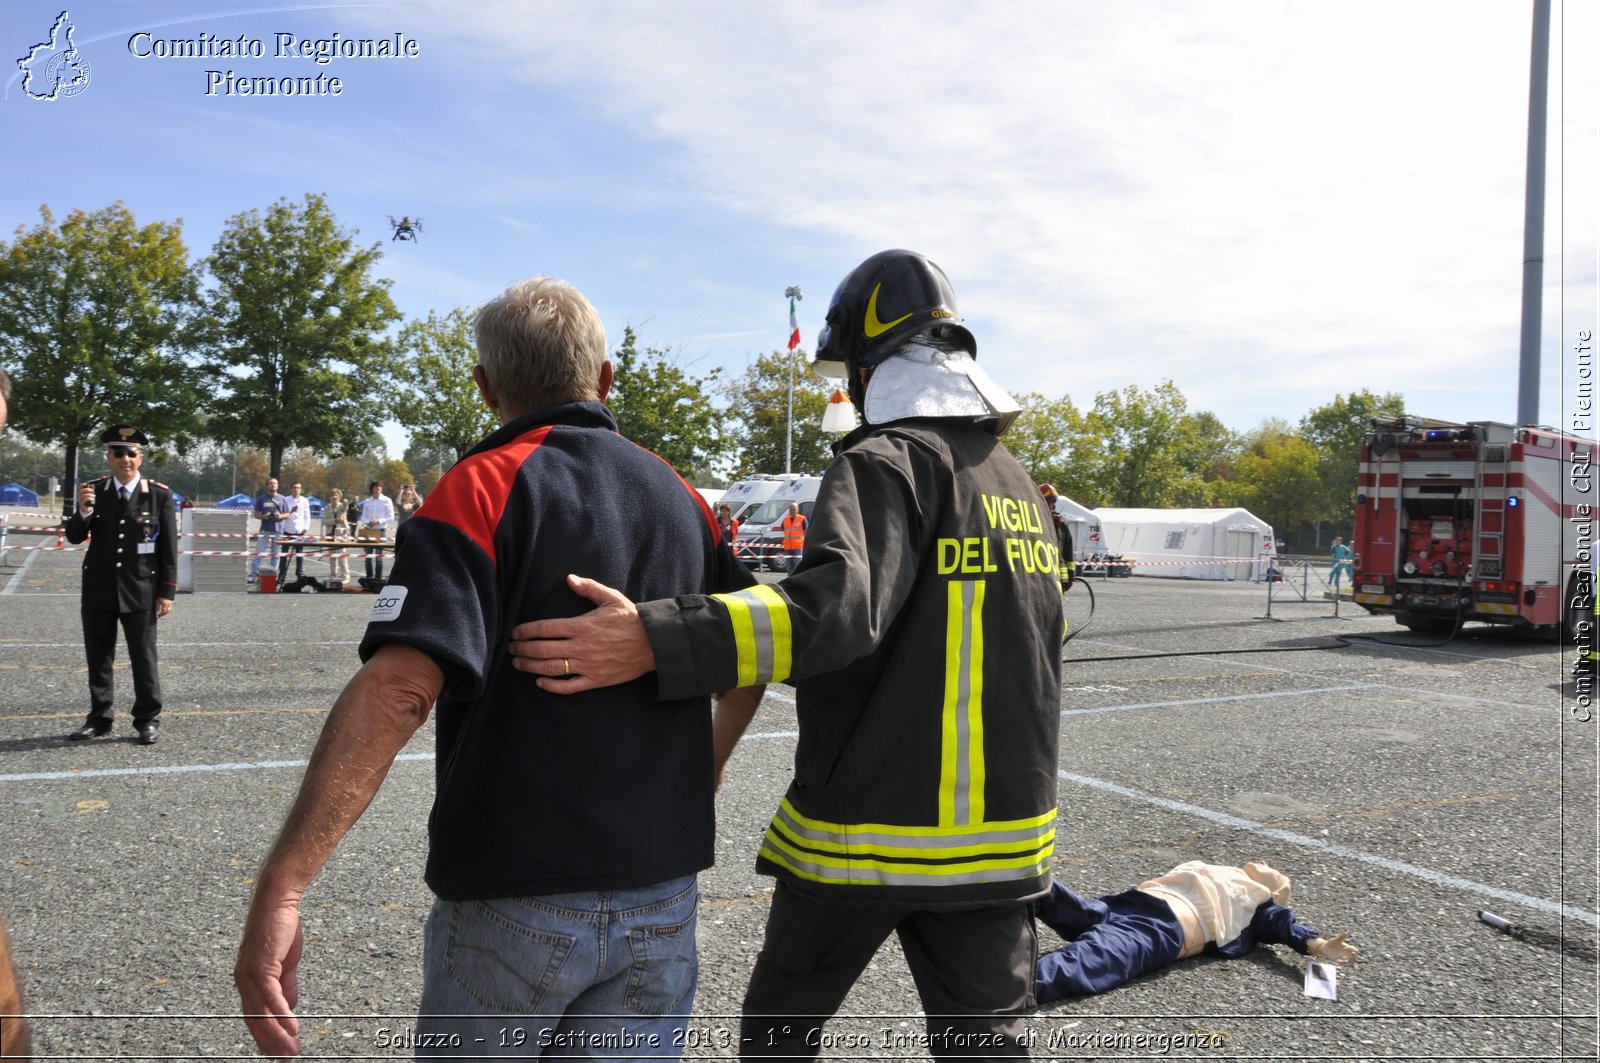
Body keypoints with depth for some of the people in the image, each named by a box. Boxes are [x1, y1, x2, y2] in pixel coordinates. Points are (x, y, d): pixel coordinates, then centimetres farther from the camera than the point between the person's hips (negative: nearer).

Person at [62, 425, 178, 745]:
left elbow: (169, 548, -3)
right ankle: (99, 718, 21)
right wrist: (83, 511, -21)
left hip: (140, 590, -3)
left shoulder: (159, 494, -4)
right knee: (98, 657, 10)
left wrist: (167, 592, -6)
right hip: (98, 589, 3)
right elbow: (74, 537, 0)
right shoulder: (93, 490, 3)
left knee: (143, 657, 3)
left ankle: (148, 720, 13)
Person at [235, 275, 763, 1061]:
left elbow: (398, 689, -26)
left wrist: (280, 890, -28)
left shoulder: (485, 487, -12)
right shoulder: (680, 498, 5)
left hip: (517, 898, -4)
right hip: (662, 898, 4)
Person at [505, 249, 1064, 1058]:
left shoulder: (886, 461, -14)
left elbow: (836, 607, -32)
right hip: (1001, 831, 7)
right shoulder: (1017, 483, 11)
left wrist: (656, 641, -41)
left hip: (866, 825, -6)